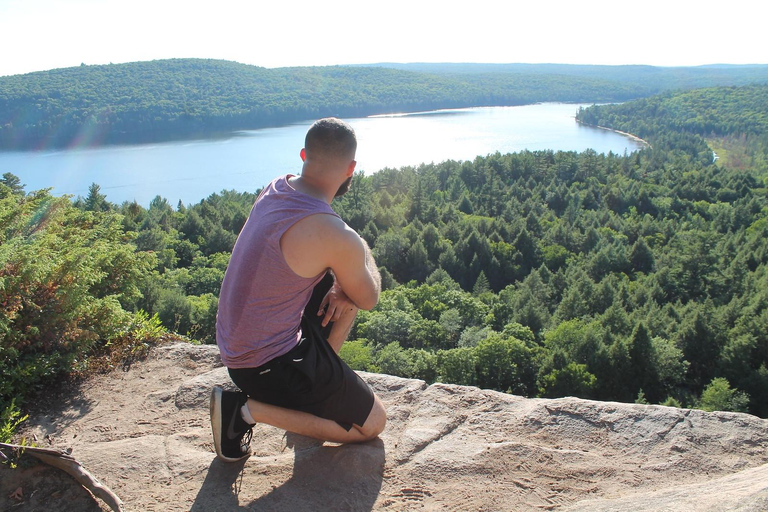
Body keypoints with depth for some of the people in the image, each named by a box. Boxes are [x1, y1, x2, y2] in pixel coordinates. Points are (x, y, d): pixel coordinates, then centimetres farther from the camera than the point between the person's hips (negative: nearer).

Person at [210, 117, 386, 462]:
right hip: (266, 365, -8)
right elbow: (368, 299, -7)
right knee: (373, 424, 6)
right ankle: (247, 409, -2)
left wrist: (339, 286, -2)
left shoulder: (275, 190, -2)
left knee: (345, 289, 18)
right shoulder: (336, 237, -27)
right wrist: (360, 250, 10)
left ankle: (320, 377, 22)